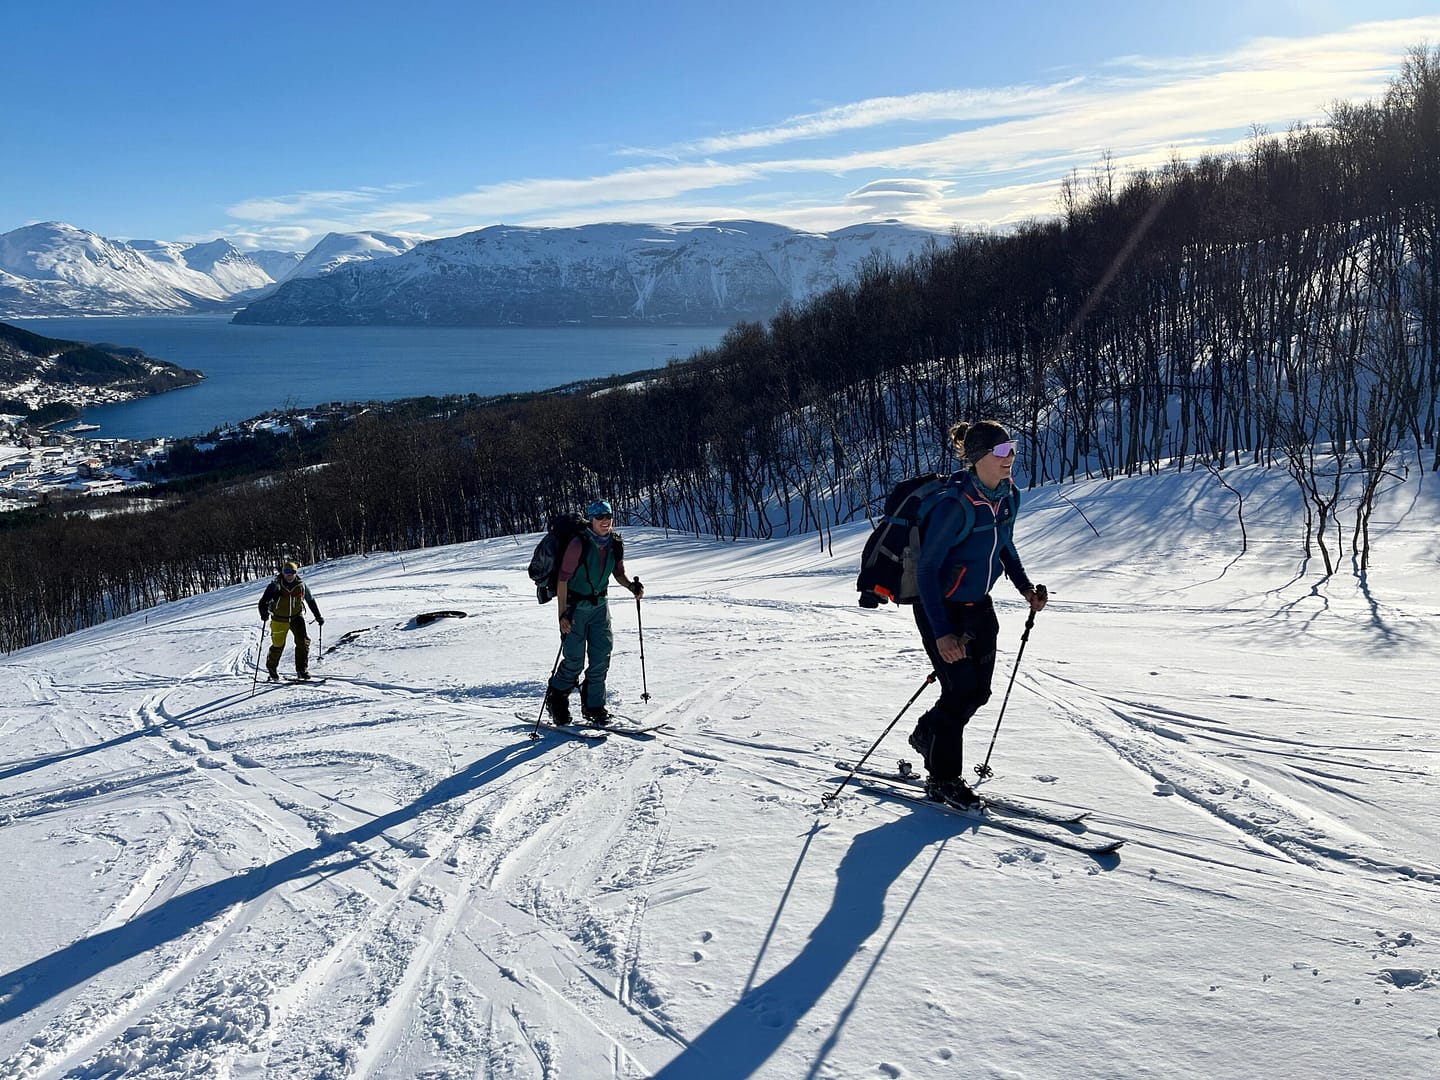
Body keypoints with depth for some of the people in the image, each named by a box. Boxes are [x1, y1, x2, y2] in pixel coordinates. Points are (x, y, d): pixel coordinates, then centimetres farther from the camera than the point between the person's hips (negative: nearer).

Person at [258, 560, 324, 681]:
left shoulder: (301, 586, -5)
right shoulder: (276, 586, -14)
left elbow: (311, 601, 9)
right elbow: (263, 601, -18)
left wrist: (318, 617, 11)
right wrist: (264, 613, -38)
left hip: (296, 617, 2)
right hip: (279, 619, -2)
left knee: (303, 641, -13)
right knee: (278, 645, 4)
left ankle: (302, 670, -5)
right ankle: (272, 668, 30)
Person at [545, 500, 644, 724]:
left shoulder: (615, 544, -3)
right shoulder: (579, 544, -20)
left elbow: (619, 573, 13)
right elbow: (563, 579, -19)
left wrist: (632, 586, -8)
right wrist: (563, 614, -24)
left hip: (599, 604, 5)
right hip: (576, 605, -5)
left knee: (602, 655, 2)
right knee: (575, 660, -3)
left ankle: (593, 706, 15)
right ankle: (555, 699, 20)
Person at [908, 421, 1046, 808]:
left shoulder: (1008, 496, -4)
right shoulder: (955, 504, -28)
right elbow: (926, 570, -24)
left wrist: (1024, 587, 5)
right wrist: (941, 633, -28)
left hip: (978, 606, 7)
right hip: (941, 608, -7)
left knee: (979, 691, 10)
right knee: (960, 691, -4)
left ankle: (928, 734, 37)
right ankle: (943, 779, 15)